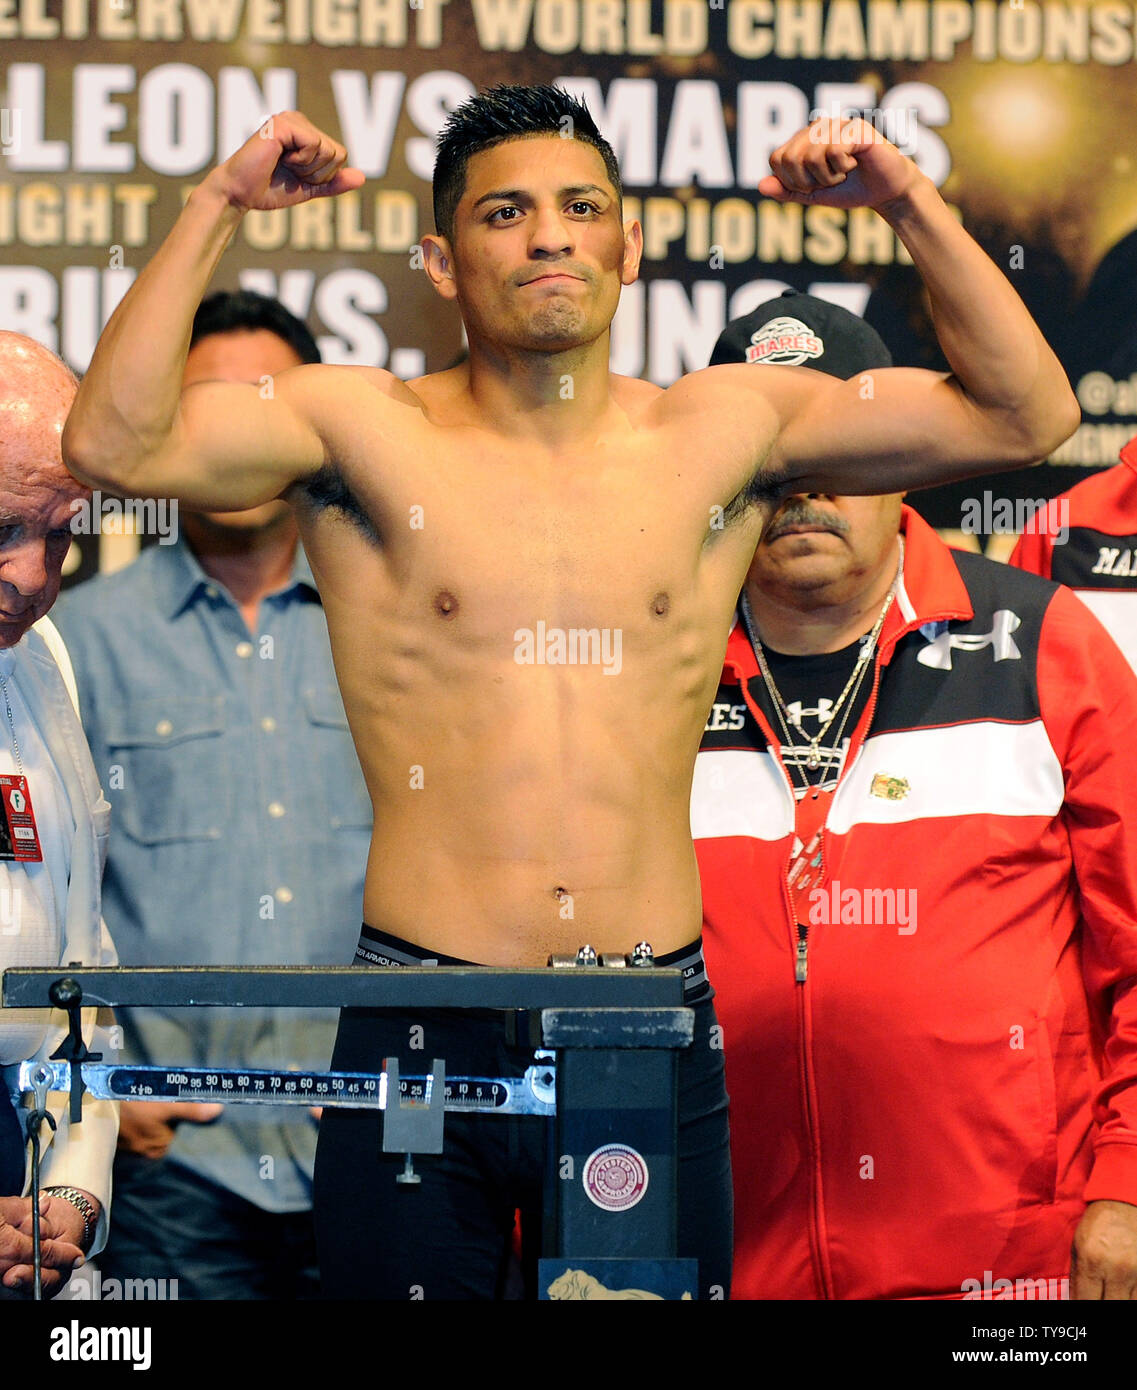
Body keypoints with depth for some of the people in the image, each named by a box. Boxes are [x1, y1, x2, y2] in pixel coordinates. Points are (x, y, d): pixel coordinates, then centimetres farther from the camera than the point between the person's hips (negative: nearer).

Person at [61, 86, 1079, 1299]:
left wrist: (912, 209, -5)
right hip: (424, 1040, -2)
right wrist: (217, 206, -15)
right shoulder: (365, 431, 1)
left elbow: (1025, 416, 5)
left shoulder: (723, 432, 7)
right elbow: (112, 443, -13)